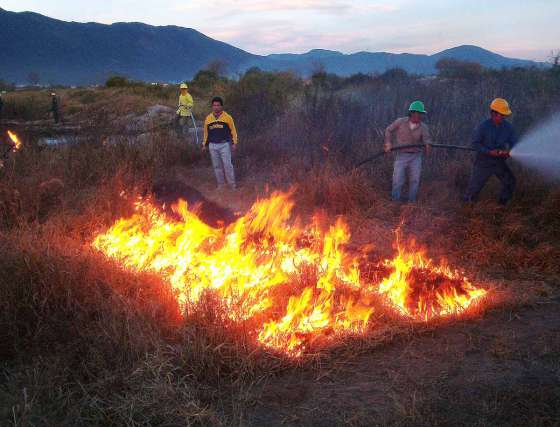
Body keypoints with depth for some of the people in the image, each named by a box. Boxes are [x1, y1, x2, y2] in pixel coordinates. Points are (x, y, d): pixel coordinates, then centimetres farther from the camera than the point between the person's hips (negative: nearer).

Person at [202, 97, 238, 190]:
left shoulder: (227, 117, -2)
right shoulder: (208, 118, 6)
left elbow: (233, 130, 2)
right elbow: (206, 132, 15)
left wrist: (234, 143, -3)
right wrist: (204, 144, 15)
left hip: (224, 145, -3)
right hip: (213, 145, 3)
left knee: (227, 165, -4)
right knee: (217, 166, 8)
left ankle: (232, 185, 4)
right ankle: (220, 184, 19)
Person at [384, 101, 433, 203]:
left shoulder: (423, 127, -2)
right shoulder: (400, 122, -4)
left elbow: (427, 138, -17)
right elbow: (389, 130, 11)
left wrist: (427, 145, -39)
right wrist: (389, 143, 1)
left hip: (416, 157, 1)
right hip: (401, 156, -1)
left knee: (415, 181, 0)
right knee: (398, 181, -2)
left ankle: (412, 202, 14)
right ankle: (395, 203, 13)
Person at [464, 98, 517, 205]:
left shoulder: (508, 127, -6)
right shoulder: (484, 127, -16)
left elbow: (514, 142, 1)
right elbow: (475, 143, -13)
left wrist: (508, 151, -21)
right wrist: (489, 152, -24)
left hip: (499, 161, 3)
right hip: (484, 162, -3)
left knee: (510, 181, -2)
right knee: (475, 185, 4)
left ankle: (503, 202, 20)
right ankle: (468, 203, 29)